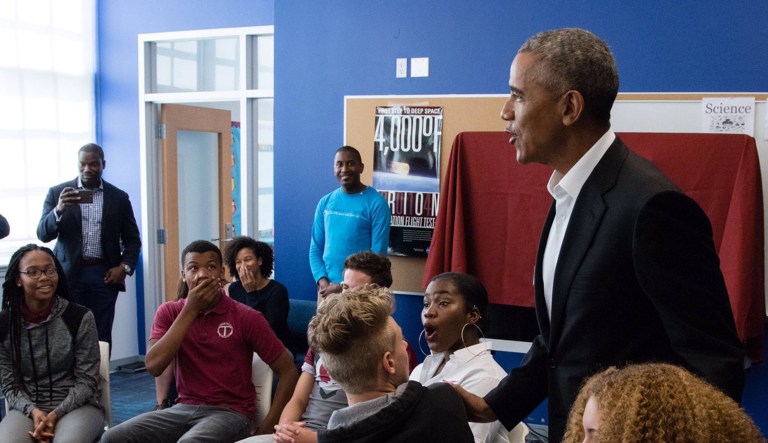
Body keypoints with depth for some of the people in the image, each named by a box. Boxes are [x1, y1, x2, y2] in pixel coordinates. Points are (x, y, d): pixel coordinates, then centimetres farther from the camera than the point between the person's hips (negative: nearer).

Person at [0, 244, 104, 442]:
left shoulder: (80, 317, -6)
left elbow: (86, 381, -3)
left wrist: (55, 415, -17)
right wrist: (34, 411, -15)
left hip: (77, 405, -1)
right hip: (27, 409, 1)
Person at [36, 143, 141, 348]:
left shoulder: (119, 197, 7)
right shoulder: (58, 192, 4)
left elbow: (132, 239, 12)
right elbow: (43, 234, -3)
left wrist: (125, 266, -5)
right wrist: (59, 210, -22)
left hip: (105, 275, 1)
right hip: (69, 275, 0)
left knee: (101, 336, 1)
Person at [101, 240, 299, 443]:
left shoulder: (246, 317, -6)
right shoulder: (169, 312, 4)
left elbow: (288, 371, -3)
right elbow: (153, 366, -12)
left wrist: (268, 426, -11)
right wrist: (190, 310, -15)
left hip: (229, 412, -4)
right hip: (184, 409, 4)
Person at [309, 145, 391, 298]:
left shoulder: (376, 203, -8)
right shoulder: (325, 203, 7)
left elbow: (378, 254, -11)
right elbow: (316, 248, 10)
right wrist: (322, 280, -7)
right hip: (327, 288, 4)